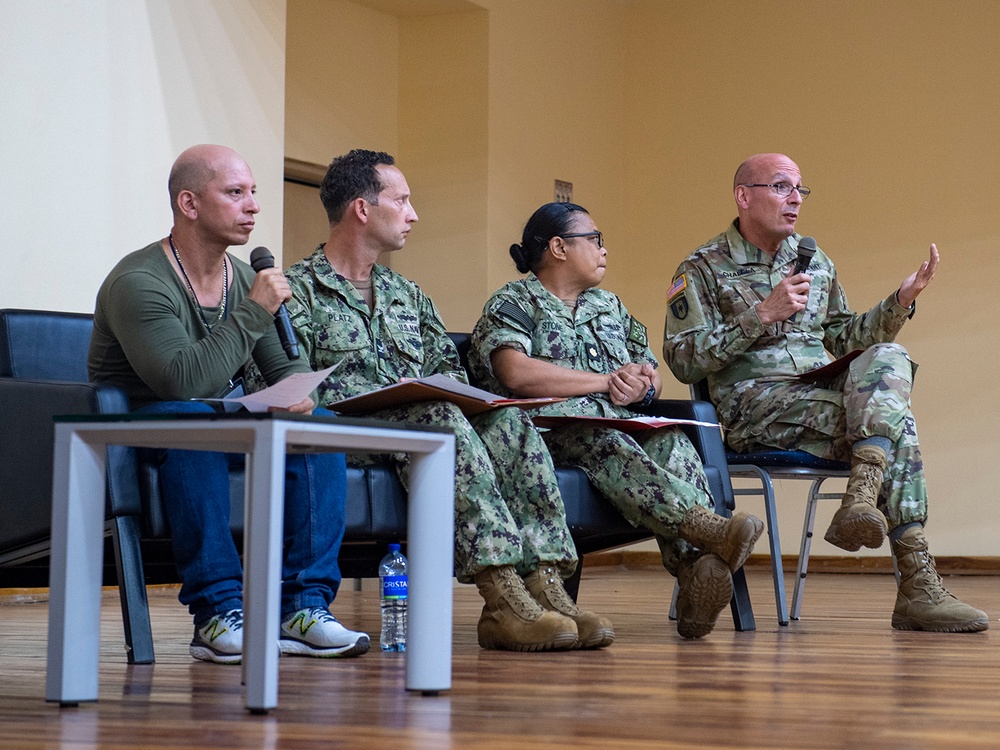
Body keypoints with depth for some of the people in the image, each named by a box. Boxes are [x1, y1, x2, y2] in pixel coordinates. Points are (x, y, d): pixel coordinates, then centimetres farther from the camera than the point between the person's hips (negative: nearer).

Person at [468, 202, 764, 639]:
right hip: (551, 429, -6)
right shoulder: (512, 304, 7)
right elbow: (517, 374, -12)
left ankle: (697, 565, -51)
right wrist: (608, 380, -7)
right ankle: (707, 527, -58)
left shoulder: (609, 306, 30)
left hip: (622, 427, 6)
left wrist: (641, 386, -2)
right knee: (603, 442, -39)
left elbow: (650, 374, 26)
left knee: (671, 441, -28)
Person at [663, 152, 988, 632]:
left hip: (824, 391, 6)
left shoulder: (816, 263, 21)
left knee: (886, 356, -27)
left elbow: (843, 339, 25)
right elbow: (684, 360, -7)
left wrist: (901, 301, 9)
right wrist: (761, 315, -14)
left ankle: (863, 496, -41)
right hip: (755, 407, -5)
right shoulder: (703, 269, 2)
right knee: (896, 425, -26)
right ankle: (917, 583, -30)